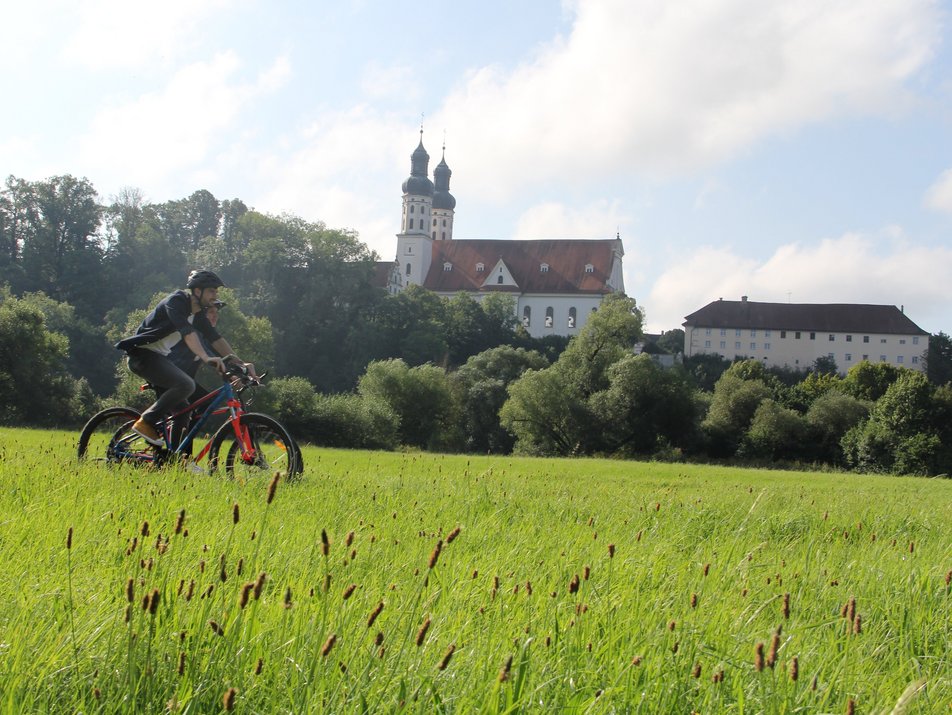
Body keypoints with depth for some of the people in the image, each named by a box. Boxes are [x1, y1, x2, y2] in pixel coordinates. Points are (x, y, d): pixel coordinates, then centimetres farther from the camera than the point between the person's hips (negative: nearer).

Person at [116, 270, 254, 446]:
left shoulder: (198, 314, 10)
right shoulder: (176, 301, -17)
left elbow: (216, 338, 6)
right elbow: (187, 331, -33)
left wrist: (240, 363, -5)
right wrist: (206, 357, -46)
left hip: (160, 357, 10)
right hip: (143, 354, -10)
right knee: (186, 385, -28)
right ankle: (146, 423, -18)